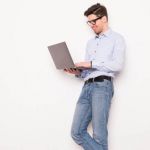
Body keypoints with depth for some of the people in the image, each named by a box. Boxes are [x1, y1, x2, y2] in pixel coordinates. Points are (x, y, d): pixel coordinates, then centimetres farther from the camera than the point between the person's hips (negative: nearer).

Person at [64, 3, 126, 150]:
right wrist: (78, 72, 1)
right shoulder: (90, 42, 27)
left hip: (102, 85, -6)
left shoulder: (116, 38, 7)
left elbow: (118, 65, -9)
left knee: (99, 134, -9)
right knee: (77, 132, -1)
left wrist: (92, 64, -11)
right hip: (87, 86, 7)